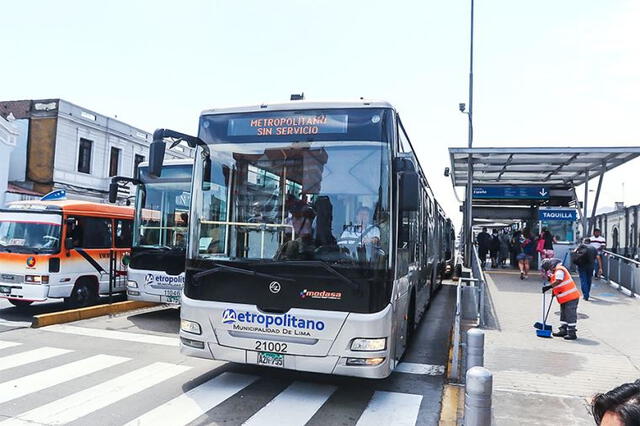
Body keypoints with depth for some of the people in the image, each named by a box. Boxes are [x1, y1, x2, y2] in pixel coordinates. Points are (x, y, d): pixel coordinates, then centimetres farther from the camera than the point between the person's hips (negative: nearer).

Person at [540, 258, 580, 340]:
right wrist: (554, 292, 11)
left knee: (570, 315, -7)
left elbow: (558, 281, -30)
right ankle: (563, 330, 26)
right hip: (564, 299, 11)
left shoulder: (559, 270, -15)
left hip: (571, 297, -11)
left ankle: (572, 333, -4)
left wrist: (548, 287, -32)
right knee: (563, 314, 17)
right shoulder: (556, 272, 16)